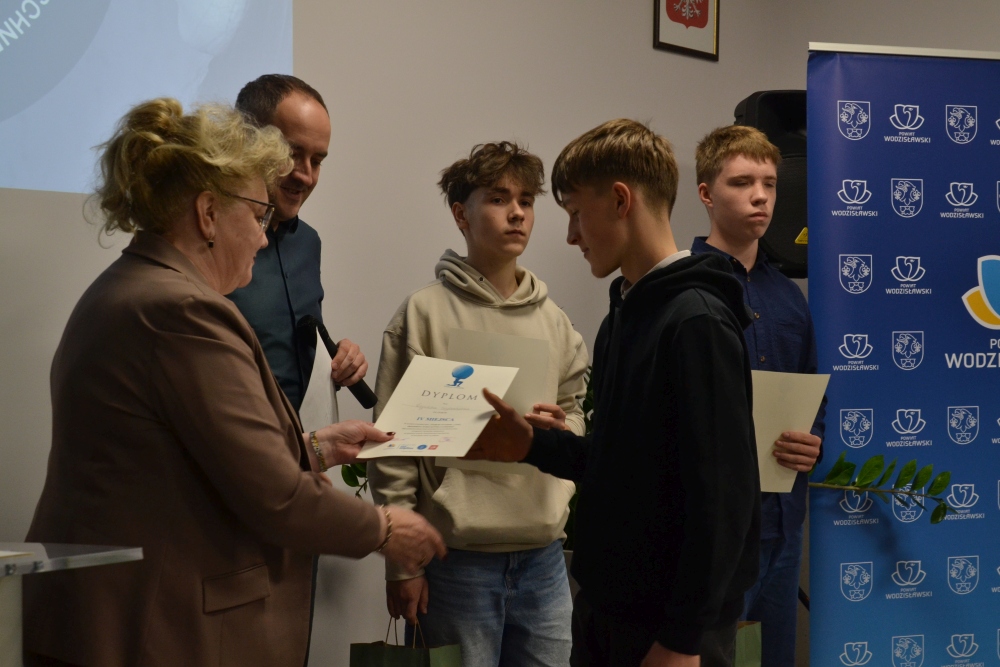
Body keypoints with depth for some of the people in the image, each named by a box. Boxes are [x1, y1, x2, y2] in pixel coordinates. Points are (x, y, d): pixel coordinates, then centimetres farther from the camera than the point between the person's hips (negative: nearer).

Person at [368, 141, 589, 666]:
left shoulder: (553, 321, 9)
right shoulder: (425, 314, -5)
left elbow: (578, 412, 18)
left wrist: (562, 430, -6)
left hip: (544, 556, 5)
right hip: (458, 558, -4)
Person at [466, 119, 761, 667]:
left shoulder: (697, 322, -17)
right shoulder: (622, 317, 9)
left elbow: (722, 497, -21)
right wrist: (534, 446, 3)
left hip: (670, 623, -8)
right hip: (602, 606, 8)